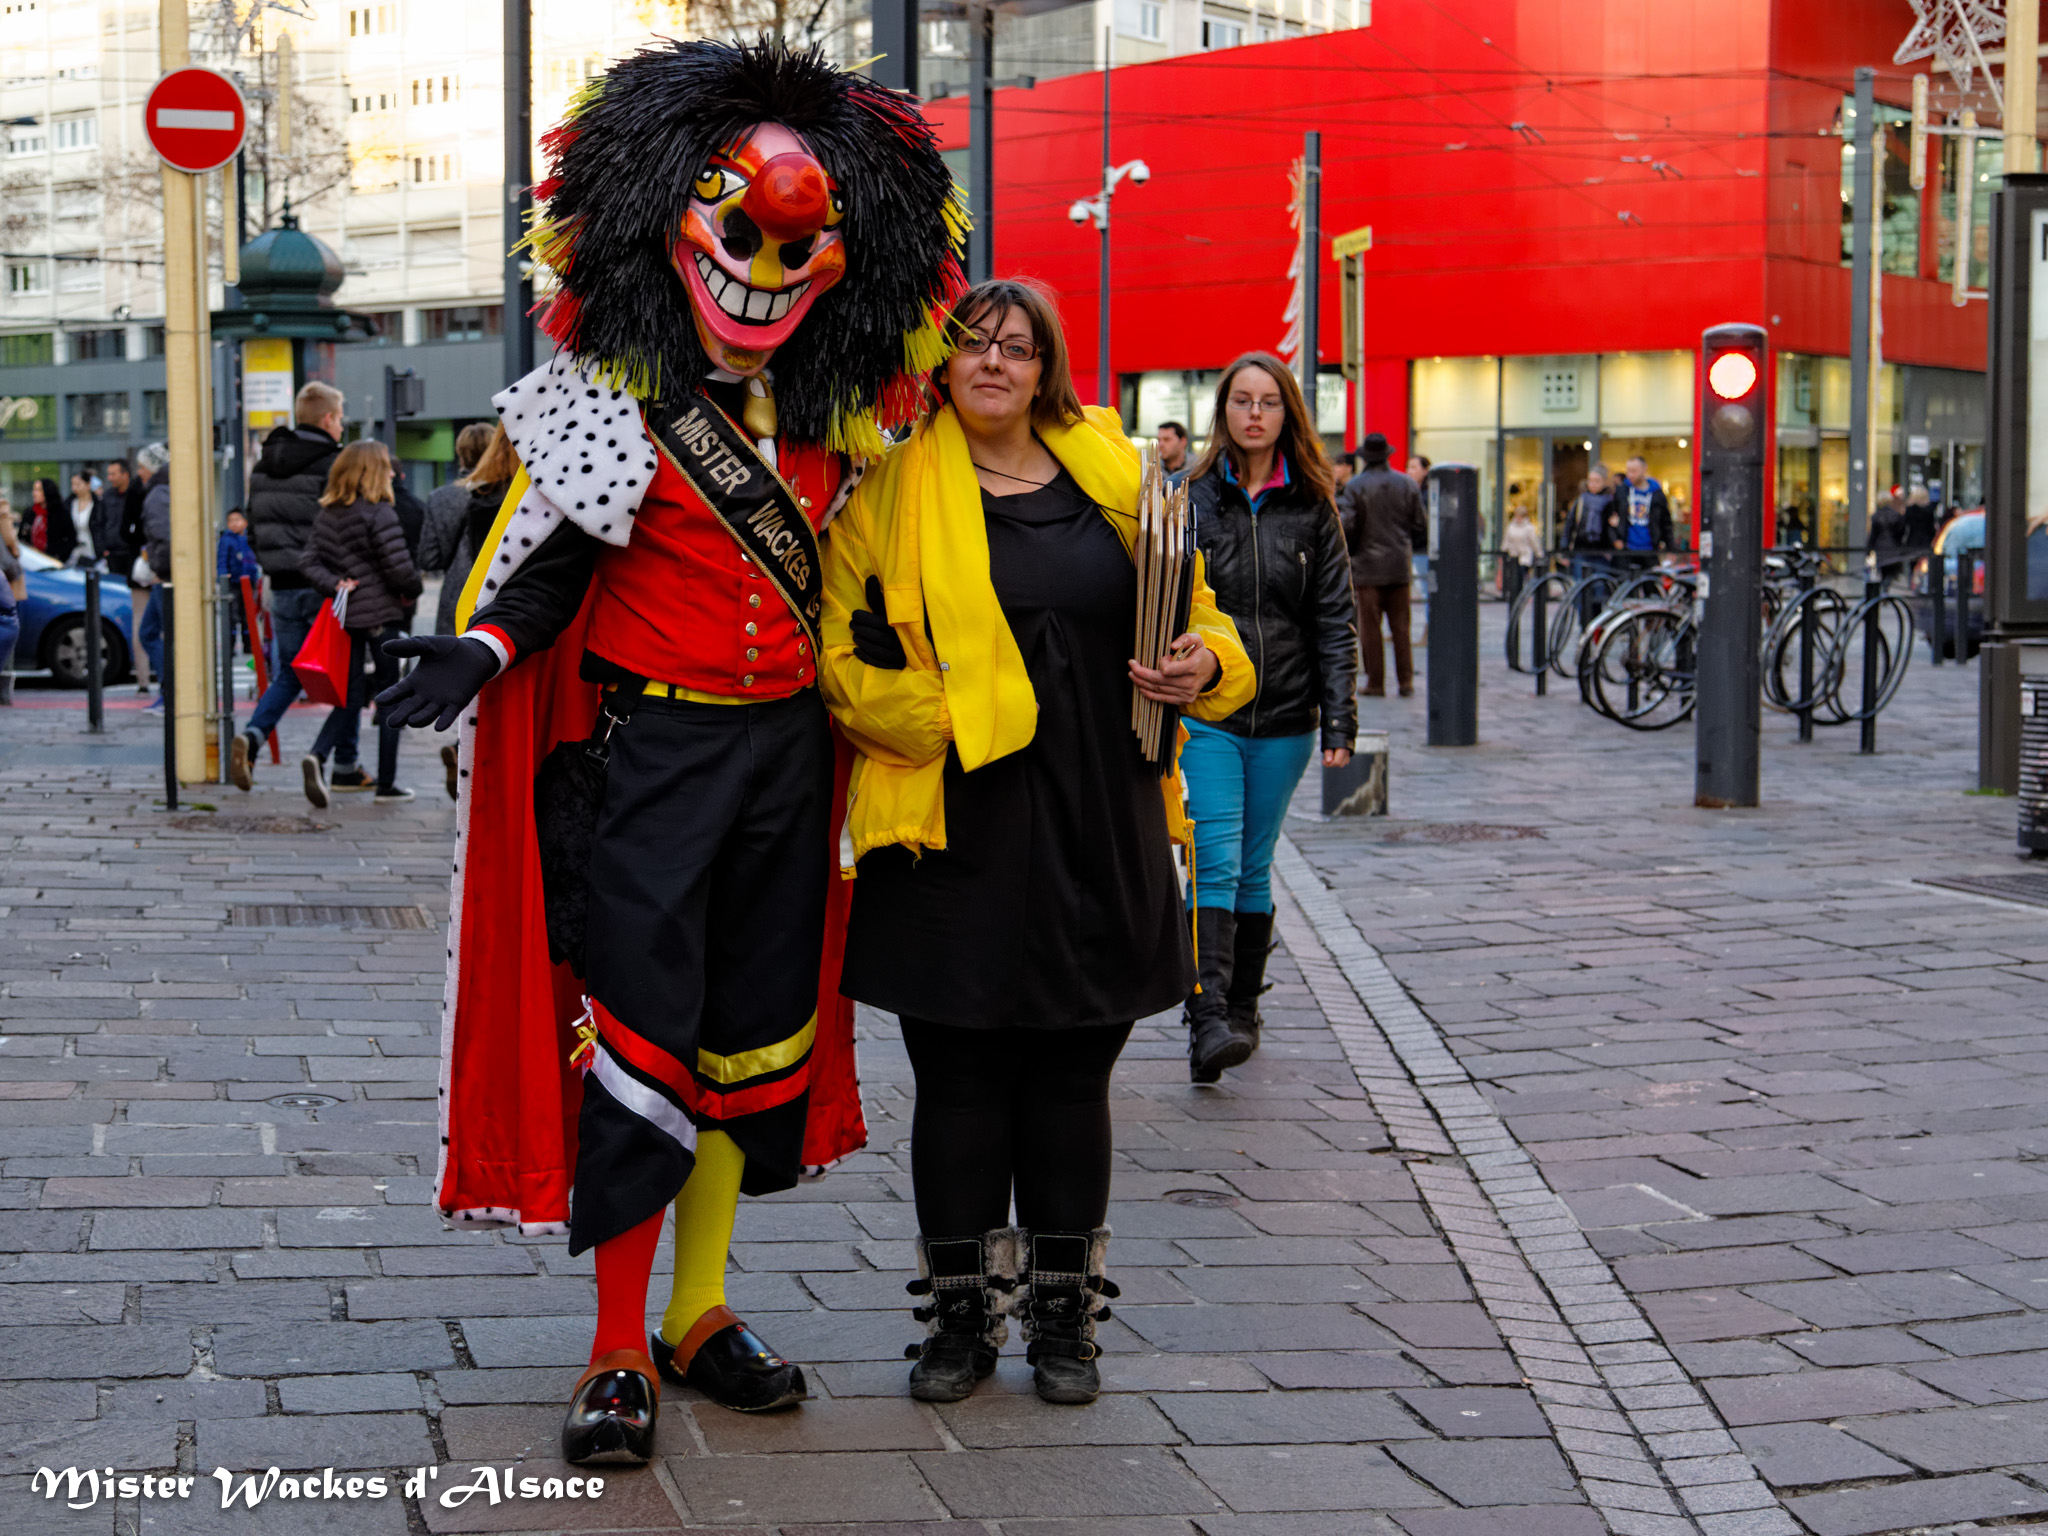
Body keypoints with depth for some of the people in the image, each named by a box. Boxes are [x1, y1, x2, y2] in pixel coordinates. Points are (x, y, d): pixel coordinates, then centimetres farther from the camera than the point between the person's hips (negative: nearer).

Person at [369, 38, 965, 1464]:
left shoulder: (826, 417, 9)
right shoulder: (620, 402, -6)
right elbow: (552, 569, -8)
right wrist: (481, 651, -24)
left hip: (786, 751, 6)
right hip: (654, 747, -6)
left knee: (755, 1030, 11)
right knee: (640, 1032, -6)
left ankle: (703, 1310, 24)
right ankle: (619, 1351, 1)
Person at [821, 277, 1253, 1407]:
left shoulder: (1113, 476, 11)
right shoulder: (895, 492, 2)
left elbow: (1199, 622, 18)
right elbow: (842, 657, -2)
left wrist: (1203, 666, -5)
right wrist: (938, 719, -18)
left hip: (1101, 829, 2)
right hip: (957, 830, -2)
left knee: (1072, 1077, 10)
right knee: (958, 1080, 4)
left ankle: (1062, 1315, 22)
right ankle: (961, 1314, 18)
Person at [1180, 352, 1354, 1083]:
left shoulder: (1312, 508, 6)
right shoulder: (1190, 498, 3)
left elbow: (1334, 619, 5)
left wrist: (1340, 721, -2)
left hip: (1284, 717, 2)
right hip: (1204, 712, -2)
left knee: (1254, 868, 10)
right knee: (1215, 863, -13)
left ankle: (1243, 1011, 22)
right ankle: (1208, 1021, -21)